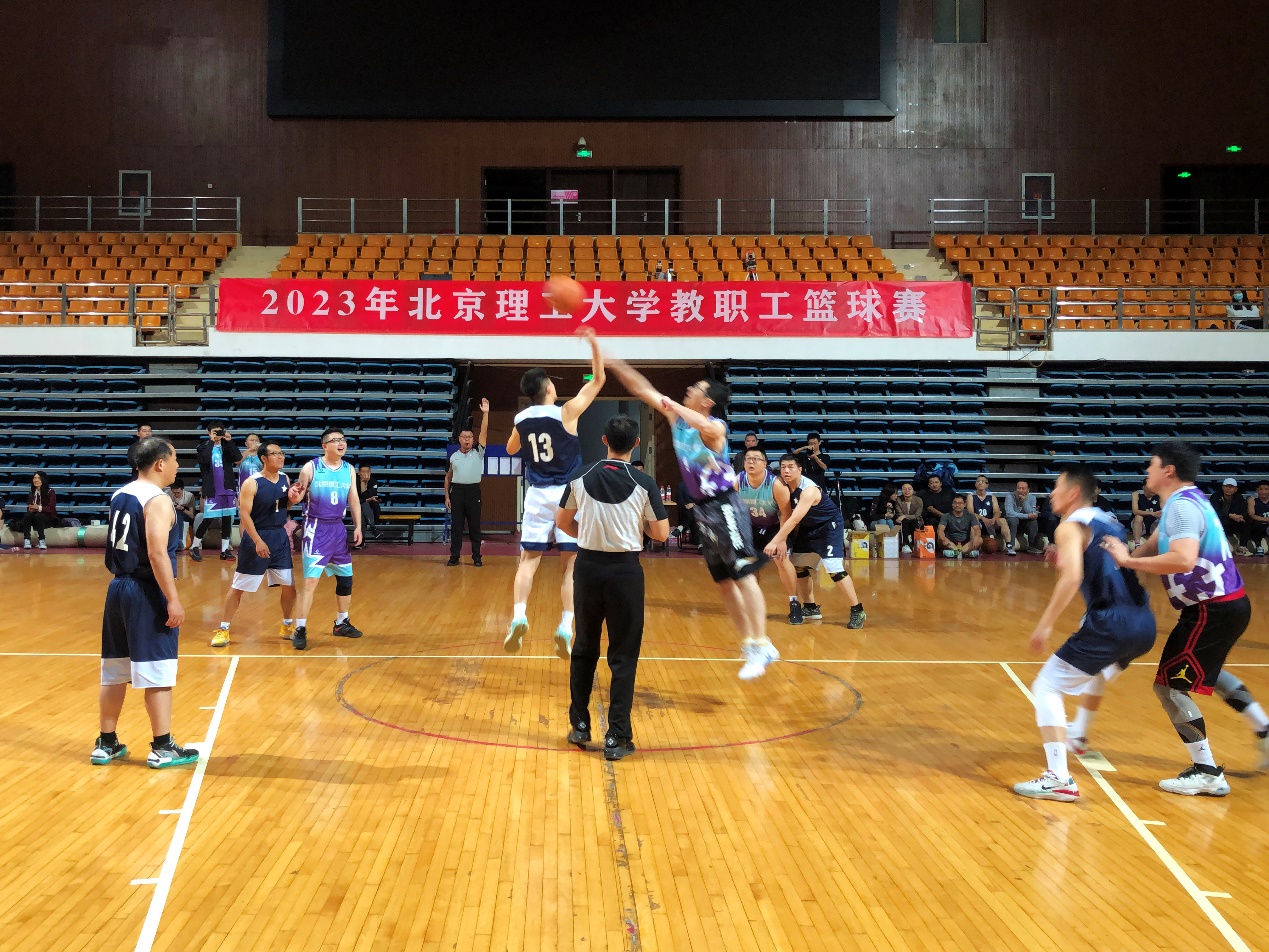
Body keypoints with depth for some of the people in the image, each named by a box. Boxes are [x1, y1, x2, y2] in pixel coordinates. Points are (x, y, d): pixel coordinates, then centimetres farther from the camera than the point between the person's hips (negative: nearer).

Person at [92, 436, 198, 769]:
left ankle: (106, 744, 21)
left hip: (118, 588, 9)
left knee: (114, 672, 14)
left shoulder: (119, 496, 11)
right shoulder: (157, 500, -15)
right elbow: (157, 554, -23)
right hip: (147, 593, -9)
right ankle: (163, 749, 4)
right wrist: (173, 600, -21)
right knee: (157, 674, -2)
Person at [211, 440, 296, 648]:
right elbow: (244, 514, -17)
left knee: (289, 584, 9)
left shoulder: (285, 479, 5)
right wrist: (258, 541, -23)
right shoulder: (252, 483, -14)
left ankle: (287, 626, 26)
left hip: (280, 537, 6)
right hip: (256, 537, -6)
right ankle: (223, 629, 10)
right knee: (238, 586, 1)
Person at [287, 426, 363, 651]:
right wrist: (293, 496, -26)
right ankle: (300, 630, -8)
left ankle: (341, 623, 32)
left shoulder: (349, 469, 5)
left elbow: (354, 500, 10)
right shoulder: (311, 468, -9)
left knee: (346, 578, 14)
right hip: (316, 529, -6)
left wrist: (358, 527, 3)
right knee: (310, 579, -13)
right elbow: (297, 498, -3)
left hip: (338, 529, 6)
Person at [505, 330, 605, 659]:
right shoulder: (566, 413, -9)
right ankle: (566, 627, -5)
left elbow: (511, 450, 25)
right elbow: (598, 380, 0)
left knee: (528, 560, 4)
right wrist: (593, 342, 1)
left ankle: (518, 617, -15)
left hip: (537, 496, 3)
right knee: (570, 564, 3)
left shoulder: (520, 421, 3)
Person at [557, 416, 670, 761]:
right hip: (625, 570, -3)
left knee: (584, 649, 16)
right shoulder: (644, 484, -8)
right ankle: (616, 738, 4)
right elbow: (661, 533, -5)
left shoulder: (581, 478, -1)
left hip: (588, 567, 3)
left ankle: (579, 726, 24)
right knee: (623, 656, 4)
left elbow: (562, 521, 10)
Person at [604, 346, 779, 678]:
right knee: (723, 582, 9)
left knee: (744, 575, -12)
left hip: (725, 507, -8)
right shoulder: (677, 416, 8)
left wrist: (674, 405, -30)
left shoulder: (716, 427, -12)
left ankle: (762, 646, -13)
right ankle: (749, 643, 15)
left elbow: (706, 428, -39)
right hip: (702, 508, 8)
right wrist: (612, 361, 8)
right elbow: (642, 389, 10)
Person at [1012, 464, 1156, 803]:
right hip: (1144, 624, 9)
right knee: (1098, 671, 38)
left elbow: (1072, 577, -20)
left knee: (1046, 687, -4)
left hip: (1111, 624, -9)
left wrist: (1046, 624, -19)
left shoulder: (1070, 526, -3)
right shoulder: (1109, 522, 21)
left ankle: (1059, 778, -16)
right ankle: (1078, 737, 57)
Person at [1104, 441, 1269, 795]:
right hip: (1227, 604, 11)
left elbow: (1183, 559, -37)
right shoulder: (1184, 501, 11)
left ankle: (1207, 774, 1)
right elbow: (1152, 549, 12)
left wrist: (1127, 560, -30)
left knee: (1170, 684, -4)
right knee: (1205, 671, 33)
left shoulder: (1182, 506, -21)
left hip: (1212, 611, -11)